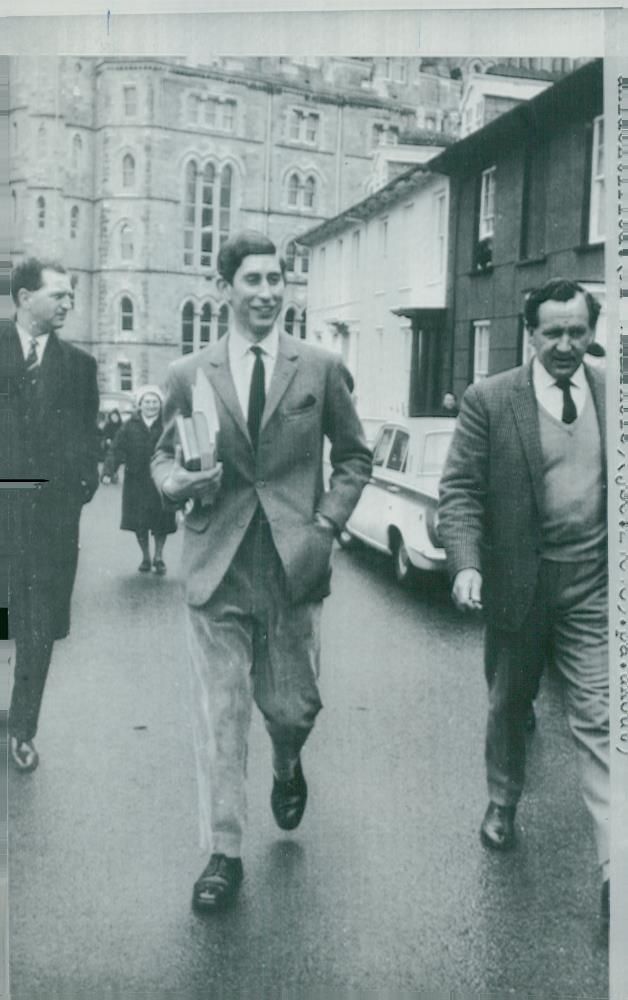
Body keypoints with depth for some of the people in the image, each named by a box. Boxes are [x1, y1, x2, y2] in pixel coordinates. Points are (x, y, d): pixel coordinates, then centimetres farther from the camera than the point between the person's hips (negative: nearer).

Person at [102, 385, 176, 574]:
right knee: (139, 523, 6)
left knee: (161, 521, -1)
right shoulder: (130, 426, 4)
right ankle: (145, 557, 24)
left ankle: (159, 556, 18)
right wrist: (108, 472, -13)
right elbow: (116, 450, 0)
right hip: (136, 482, 1)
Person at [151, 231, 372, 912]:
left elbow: (354, 456, 10)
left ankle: (287, 767, 47)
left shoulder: (321, 368, 4)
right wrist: (175, 484, -10)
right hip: (215, 566, 0)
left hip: (294, 565, 0)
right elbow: (164, 455, 13)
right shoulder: (188, 374, 5)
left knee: (291, 707, 9)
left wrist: (326, 524, -3)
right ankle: (223, 854, 17)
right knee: (219, 716, 3)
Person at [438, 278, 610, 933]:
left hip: (593, 586, 1)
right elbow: (460, 489, -7)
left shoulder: (613, 397, 3)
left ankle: (613, 864, 0)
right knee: (508, 705, 17)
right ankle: (503, 805, 41)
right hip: (516, 581, 0)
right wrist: (466, 563, -21)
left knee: (599, 720, -3)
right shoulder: (489, 401, -5)